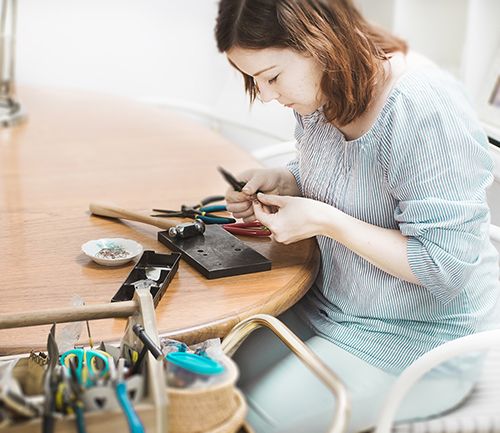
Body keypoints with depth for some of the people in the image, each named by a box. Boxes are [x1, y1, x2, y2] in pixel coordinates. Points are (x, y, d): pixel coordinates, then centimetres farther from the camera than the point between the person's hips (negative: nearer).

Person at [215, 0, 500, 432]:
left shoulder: (425, 109, -30)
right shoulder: (322, 89, -4)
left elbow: (446, 265, -27)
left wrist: (326, 222, -26)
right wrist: (281, 182, -7)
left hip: (419, 335, -7)